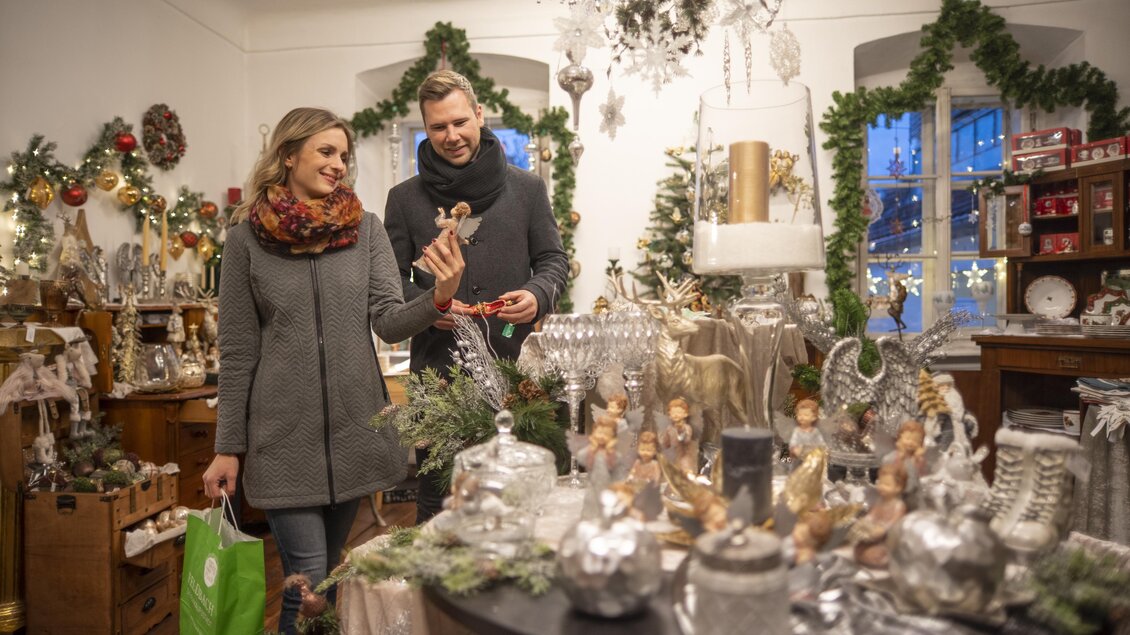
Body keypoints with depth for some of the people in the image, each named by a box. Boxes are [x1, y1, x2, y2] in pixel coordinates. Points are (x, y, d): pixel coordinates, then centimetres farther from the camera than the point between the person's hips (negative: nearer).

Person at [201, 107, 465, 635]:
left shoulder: (365, 228, 2)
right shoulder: (247, 237, -2)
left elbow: (389, 322, -5)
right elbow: (237, 352, 0)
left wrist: (439, 296, -26)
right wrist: (228, 447, 1)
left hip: (356, 430, 2)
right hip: (285, 435, -2)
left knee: (330, 573, 17)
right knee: (307, 582, -3)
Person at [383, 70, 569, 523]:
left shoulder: (527, 189, 7)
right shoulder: (405, 199, 7)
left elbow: (554, 259, 9)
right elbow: (392, 278, 8)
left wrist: (538, 294, -13)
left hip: (514, 365, 1)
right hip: (436, 370, 0)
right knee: (436, 500, 9)